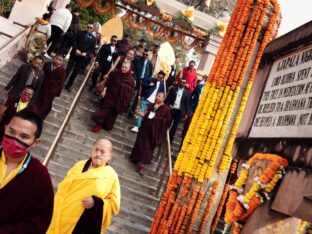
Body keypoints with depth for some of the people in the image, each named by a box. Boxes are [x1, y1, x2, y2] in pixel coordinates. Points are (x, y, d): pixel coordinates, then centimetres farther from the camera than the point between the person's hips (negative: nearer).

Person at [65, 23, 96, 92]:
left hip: (83, 57, 0)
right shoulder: (80, 33, 2)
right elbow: (74, 42, 2)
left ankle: (69, 85, 18)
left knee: (75, 71, 6)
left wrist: (86, 53, -15)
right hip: (74, 54, 0)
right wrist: (76, 49, -13)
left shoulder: (93, 38, 2)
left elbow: (92, 49, 1)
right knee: (68, 69, 0)